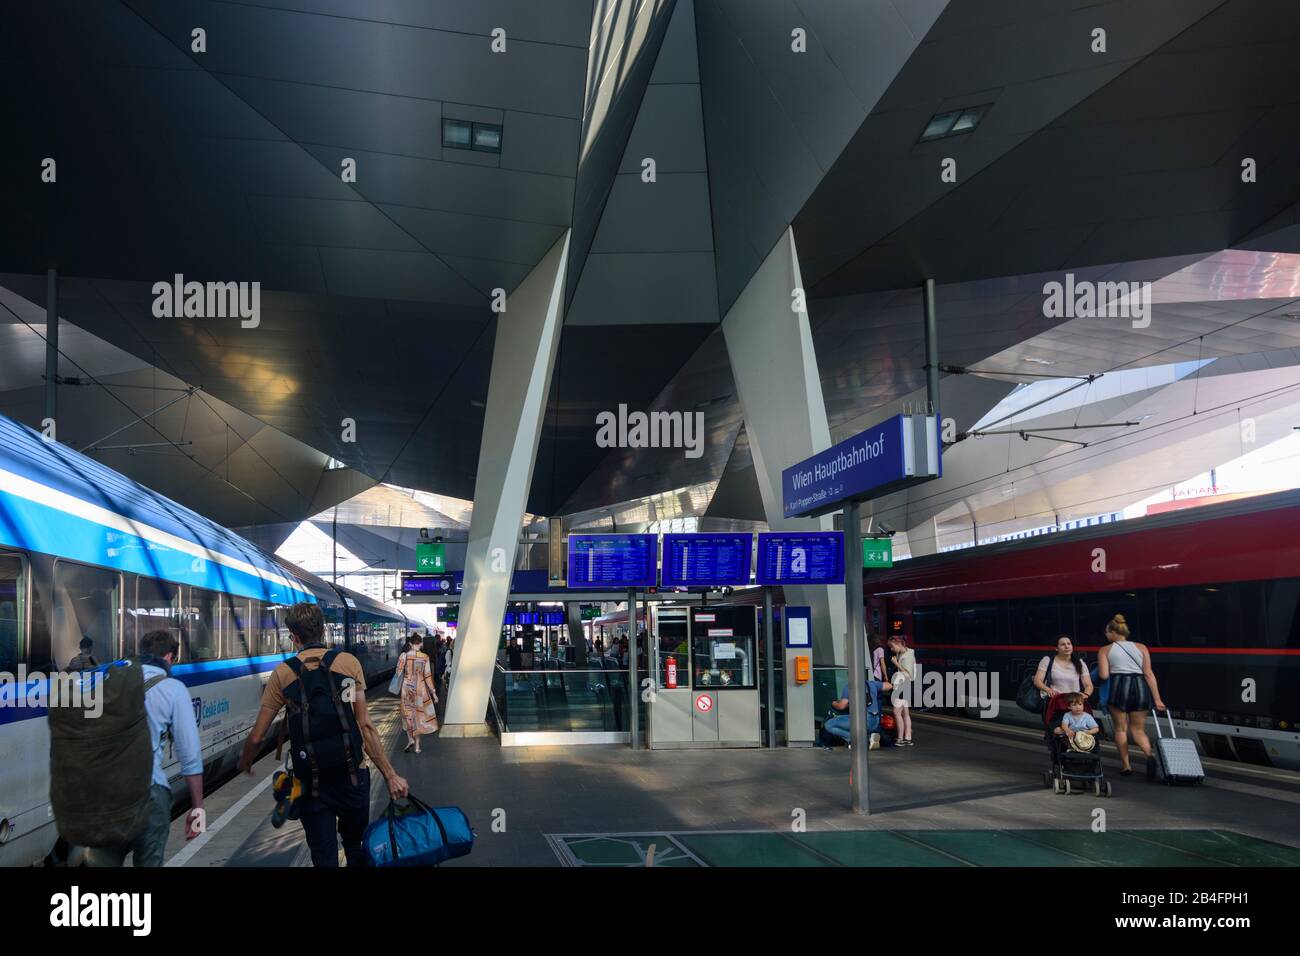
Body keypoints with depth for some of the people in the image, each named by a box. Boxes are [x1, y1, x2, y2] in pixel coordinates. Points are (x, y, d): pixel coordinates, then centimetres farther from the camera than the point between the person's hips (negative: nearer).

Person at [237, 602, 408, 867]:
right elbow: (365, 725, -9)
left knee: (324, 857, 9)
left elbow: (257, 737, 1)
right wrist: (390, 775, -6)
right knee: (357, 848, 19)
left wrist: (245, 765, 22)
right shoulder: (349, 662, -4)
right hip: (352, 774, 0)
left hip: (311, 782, 0)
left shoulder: (282, 673, -2)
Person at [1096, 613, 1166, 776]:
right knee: (1138, 729, 13)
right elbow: (1149, 673, 5)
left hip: (1118, 687, -2)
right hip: (1140, 687, 3)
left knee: (1120, 729, 12)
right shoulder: (1141, 647, 13)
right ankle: (1149, 754, -14)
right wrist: (1157, 699, 4)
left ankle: (1125, 766, 12)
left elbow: (1103, 675, -5)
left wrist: (1099, 672, 18)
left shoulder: (1105, 650, 6)